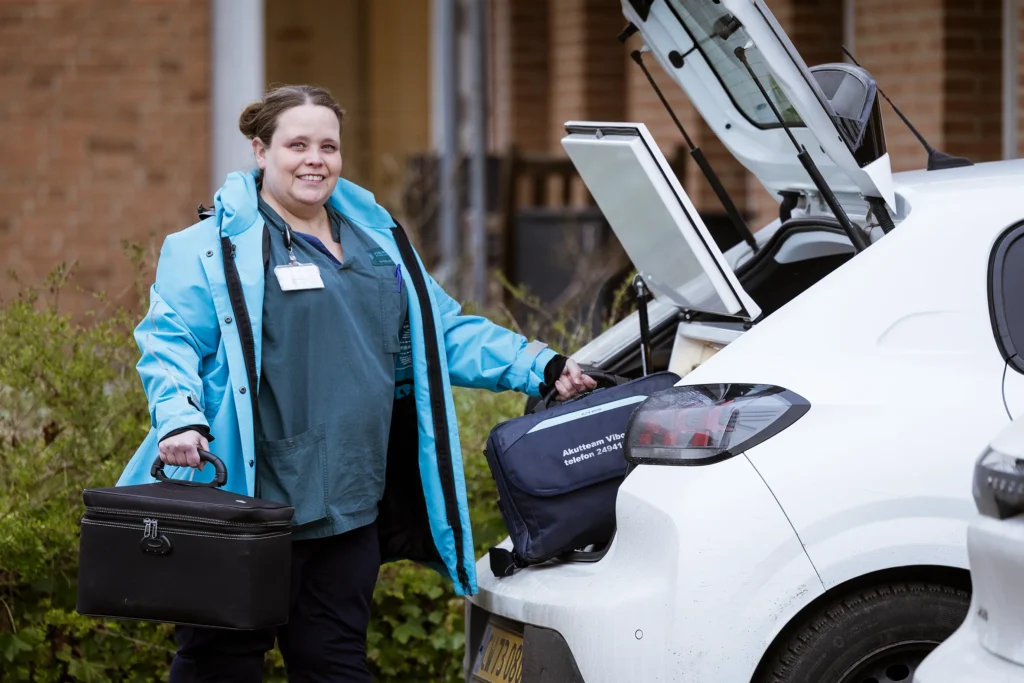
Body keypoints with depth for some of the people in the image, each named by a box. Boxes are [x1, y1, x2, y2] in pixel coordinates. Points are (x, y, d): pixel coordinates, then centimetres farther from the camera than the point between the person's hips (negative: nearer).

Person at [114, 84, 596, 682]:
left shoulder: (379, 241, 18)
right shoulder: (216, 247, 0)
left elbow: (448, 333, 22)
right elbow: (169, 341, -7)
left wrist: (540, 368, 12)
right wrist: (181, 418, -25)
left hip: (350, 509, 6)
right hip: (247, 500, -5)